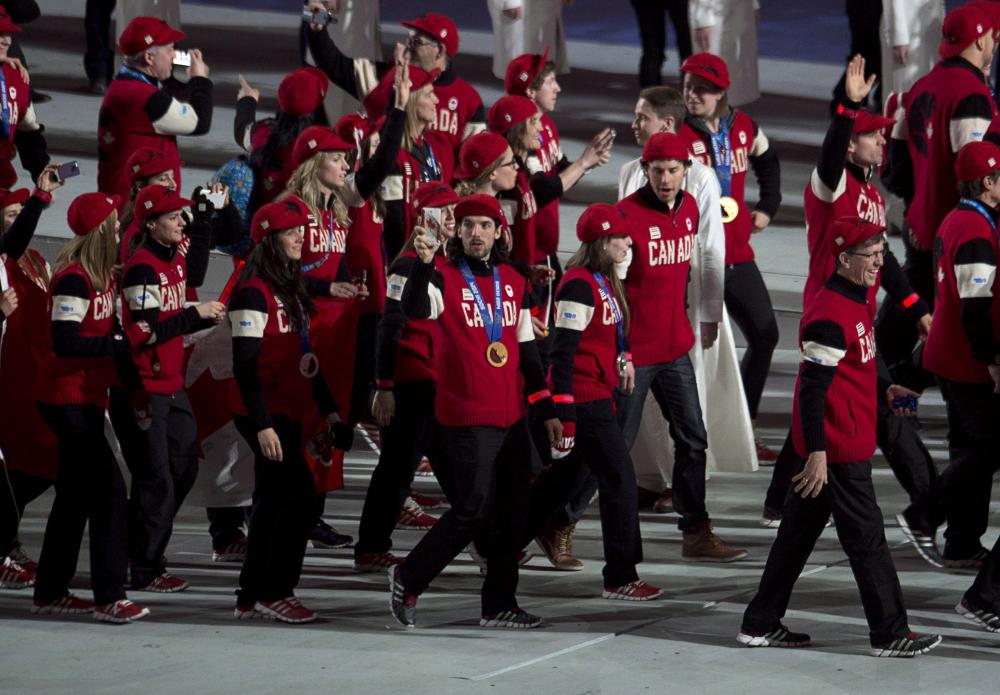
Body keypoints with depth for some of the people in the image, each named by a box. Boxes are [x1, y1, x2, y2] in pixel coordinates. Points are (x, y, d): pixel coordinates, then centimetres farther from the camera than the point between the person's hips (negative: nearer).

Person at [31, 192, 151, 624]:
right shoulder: (74, 279, -18)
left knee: (76, 492, 13)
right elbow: (65, 342, -25)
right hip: (67, 398, -10)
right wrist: (128, 340, -24)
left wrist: (134, 381, 10)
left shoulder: (102, 276, 10)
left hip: (87, 397, 10)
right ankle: (109, 598, -11)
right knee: (108, 487, -11)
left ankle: (51, 593, 21)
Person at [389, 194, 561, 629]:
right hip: (466, 416, -6)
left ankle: (500, 606, 16)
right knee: (472, 511, -9)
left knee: (512, 512, 8)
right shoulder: (445, 279, -6)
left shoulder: (514, 283, 12)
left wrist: (547, 410, 15)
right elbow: (415, 310, -27)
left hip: (511, 415, 6)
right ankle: (409, 579, 8)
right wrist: (423, 265, -43)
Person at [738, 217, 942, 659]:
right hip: (837, 451, -10)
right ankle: (889, 634, 5)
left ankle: (761, 625, 19)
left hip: (851, 444, 10)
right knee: (866, 539, -2)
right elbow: (812, 387, -23)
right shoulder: (830, 315, -20)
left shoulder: (856, 304, 12)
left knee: (798, 532, 14)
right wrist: (817, 453, -24)